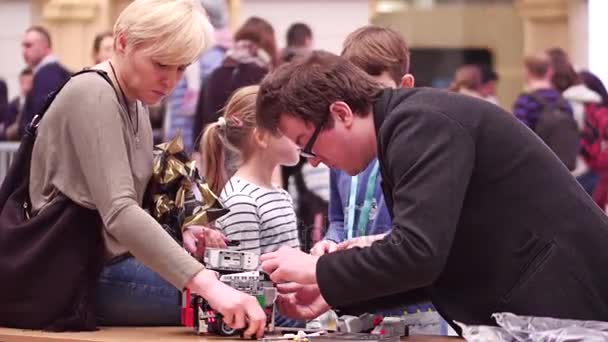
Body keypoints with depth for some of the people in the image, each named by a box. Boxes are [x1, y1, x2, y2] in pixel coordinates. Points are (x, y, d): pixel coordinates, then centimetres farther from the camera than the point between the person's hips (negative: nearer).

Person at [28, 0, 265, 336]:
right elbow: (118, 212, -30)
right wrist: (205, 283, -40)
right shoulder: (92, 97, -17)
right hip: (83, 276, -10)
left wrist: (178, 232, -2)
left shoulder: (134, 104, 14)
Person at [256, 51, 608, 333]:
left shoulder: (422, 124, -17)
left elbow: (417, 253, -26)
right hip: (526, 302, 9)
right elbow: (430, 261, 15)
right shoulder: (411, 122, 12)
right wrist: (333, 293, 6)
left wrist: (317, 271, -13)